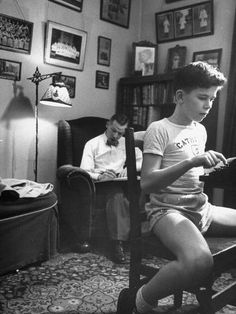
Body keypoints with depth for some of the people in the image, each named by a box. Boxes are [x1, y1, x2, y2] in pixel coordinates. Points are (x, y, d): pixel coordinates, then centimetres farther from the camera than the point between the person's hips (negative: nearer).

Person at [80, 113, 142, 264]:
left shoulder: (127, 143, 22)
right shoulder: (92, 144, 9)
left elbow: (142, 161, 15)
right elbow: (84, 172, 0)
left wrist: (129, 168, -5)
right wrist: (99, 176, -21)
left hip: (122, 182, 4)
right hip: (101, 184, -4)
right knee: (117, 193, -37)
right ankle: (117, 243, -36)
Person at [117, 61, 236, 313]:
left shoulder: (200, 130, 14)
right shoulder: (159, 129, -8)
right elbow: (147, 183, -18)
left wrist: (209, 170, 6)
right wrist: (192, 162, -26)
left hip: (201, 209, 8)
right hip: (168, 210, -7)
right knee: (199, 261, -37)